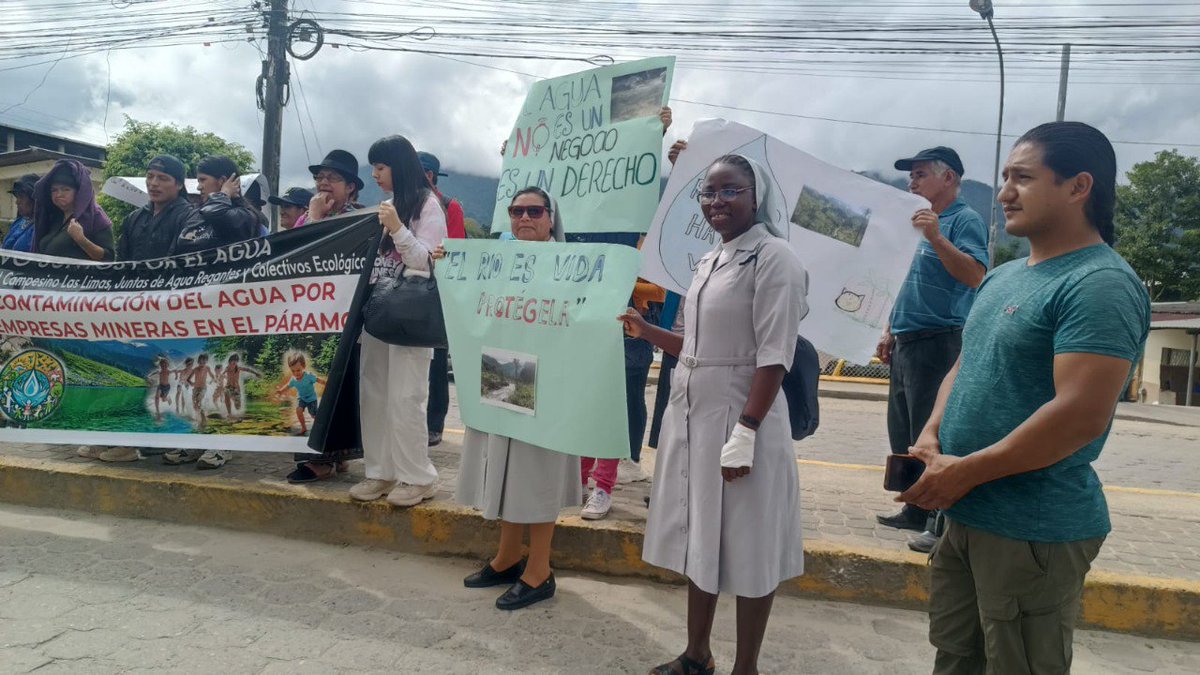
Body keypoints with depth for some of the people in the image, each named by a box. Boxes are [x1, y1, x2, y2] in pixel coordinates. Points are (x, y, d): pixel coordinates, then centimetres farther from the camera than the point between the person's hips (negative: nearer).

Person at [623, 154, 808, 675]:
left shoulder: (773, 258, -11)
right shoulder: (710, 261, 14)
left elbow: (774, 356, -18)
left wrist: (744, 434, -23)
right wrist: (648, 333, 6)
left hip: (739, 417, -8)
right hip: (691, 413, 8)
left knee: (746, 548, 4)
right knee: (699, 537, 16)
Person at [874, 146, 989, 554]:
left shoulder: (964, 220, -7)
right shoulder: (922, 221, 20)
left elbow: (975, 275, -23)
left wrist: (936, 238, -33)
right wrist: (890, 330, 21)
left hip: (938, 341, -10)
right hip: (907, 343, 10)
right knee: (903, 434, 14)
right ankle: (915, 511, 25)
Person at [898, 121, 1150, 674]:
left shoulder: (1101, 285, -18)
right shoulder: (1002, 277, 11)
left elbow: (1080, 416, -26)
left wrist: (964, 472, -19)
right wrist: (931, 437, -1)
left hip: (1034, 531, -8)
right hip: (964, 514, 9)